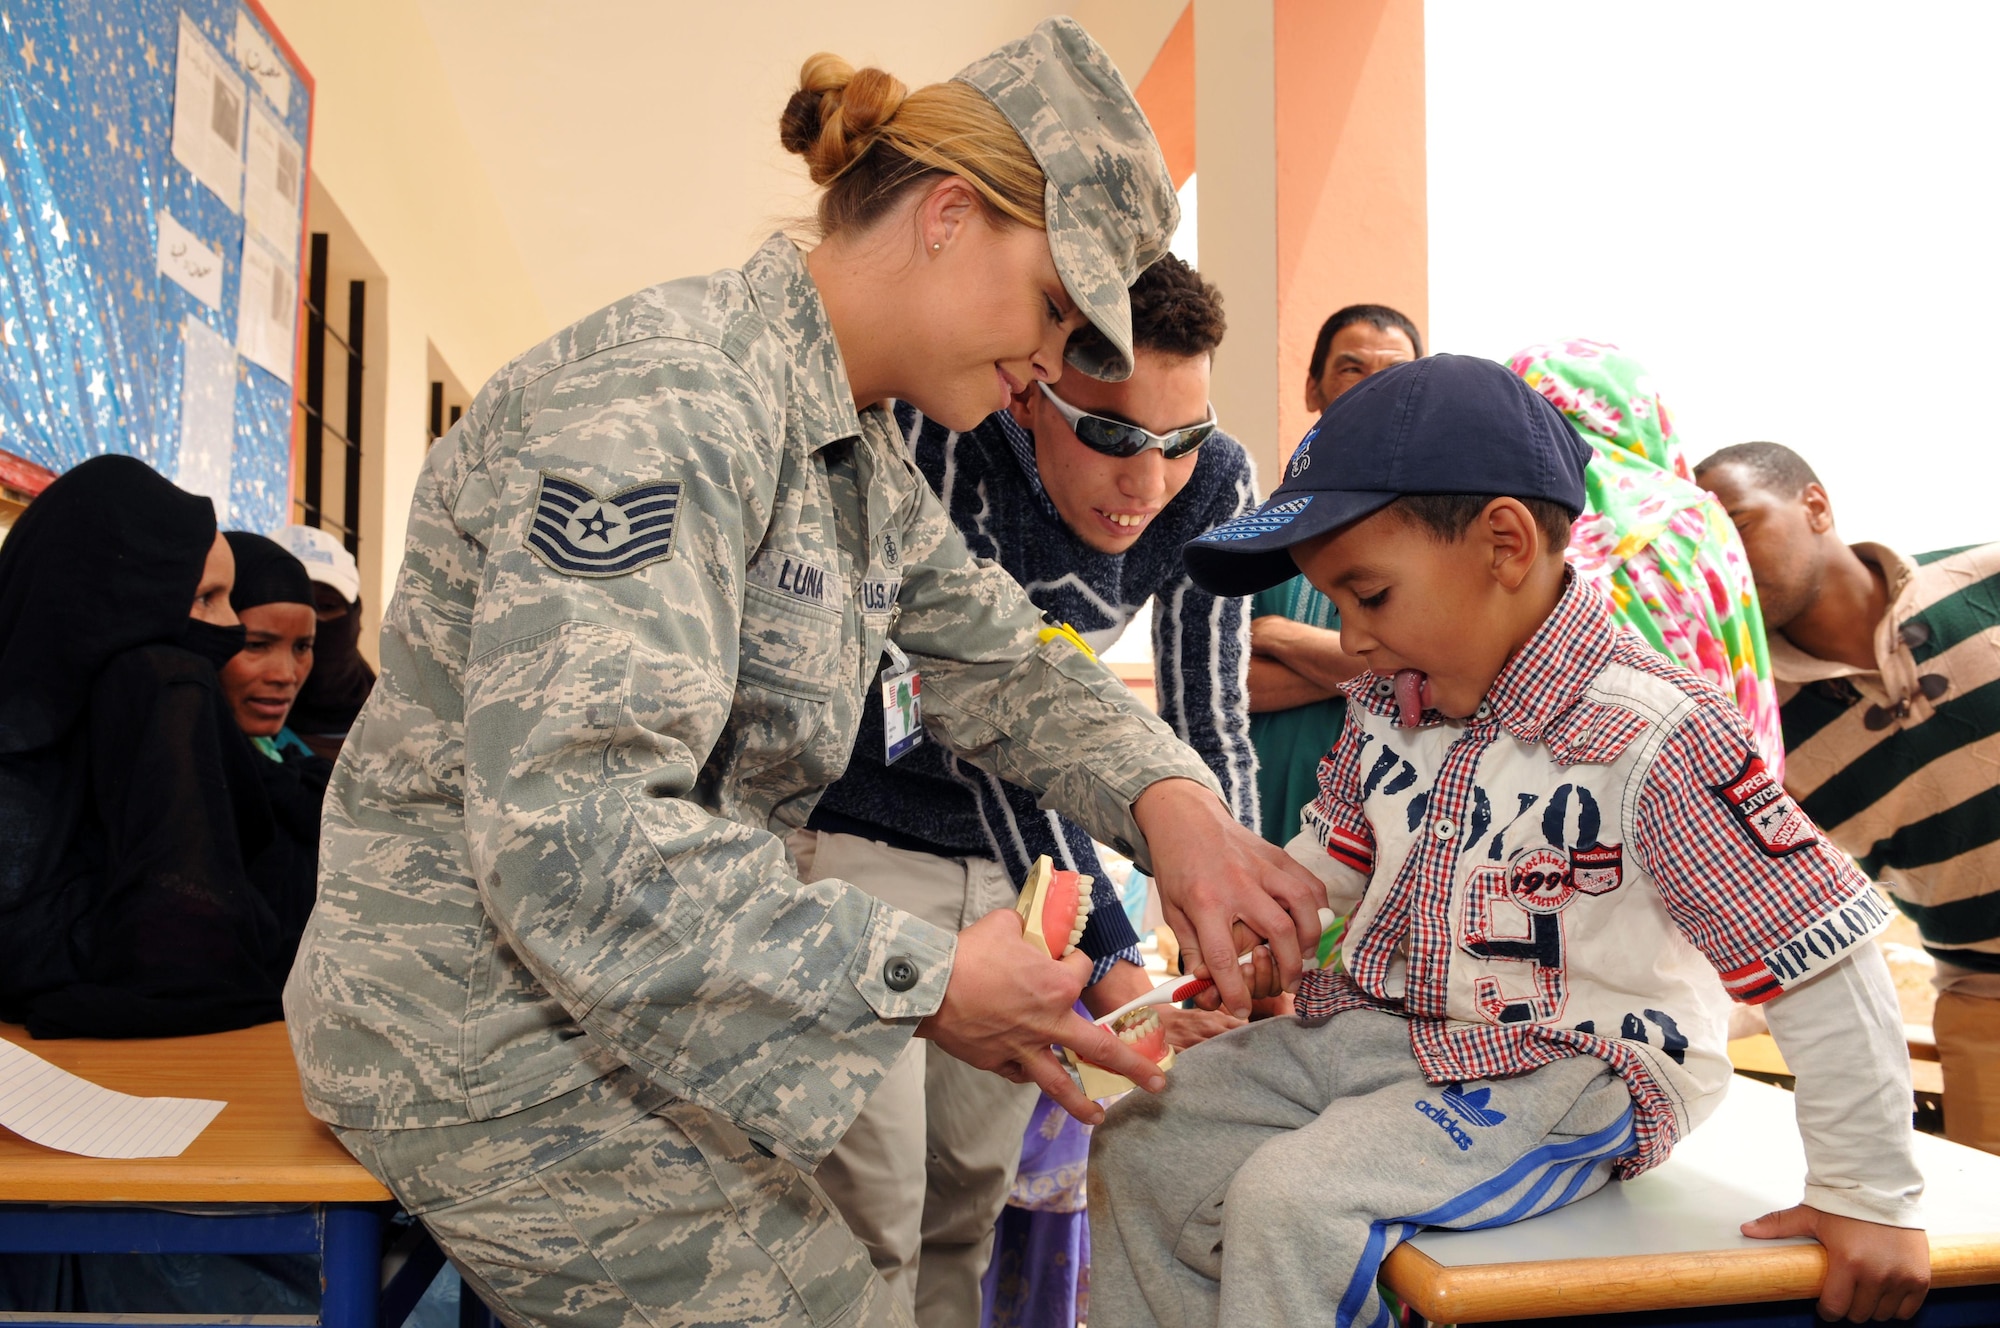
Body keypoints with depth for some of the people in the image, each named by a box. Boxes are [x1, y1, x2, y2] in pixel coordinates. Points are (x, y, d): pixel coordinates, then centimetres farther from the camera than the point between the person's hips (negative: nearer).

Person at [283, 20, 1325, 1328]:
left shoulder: (866, 458, 7)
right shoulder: (666, 402, -25)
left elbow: (998, 655, 10)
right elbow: (572, 837, -32)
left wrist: (1168, 794, -10)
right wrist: (923, 981, -27)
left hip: (624, 1001, 9)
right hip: (494, 1034, -9)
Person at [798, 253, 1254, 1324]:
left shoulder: (1212, 486, -13)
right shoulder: (933, 441, -28)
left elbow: (1206, 724, -8)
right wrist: (1107, 963, -32)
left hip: (1015, 851, 4)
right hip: (863, 833, -4)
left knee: (973, 1187, 14)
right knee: (870, 1215, -2)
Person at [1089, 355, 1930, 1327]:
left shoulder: (1655, 738, -24)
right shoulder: (1382, 703, 0)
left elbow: (1825, 961, -19)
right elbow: (1333, 857, 15)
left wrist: (1868, 1195, -12)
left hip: (1567, 1073, -7)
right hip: (1377, 1026, 8)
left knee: (1290, 1200, -26)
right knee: (1138, 1147, 4)